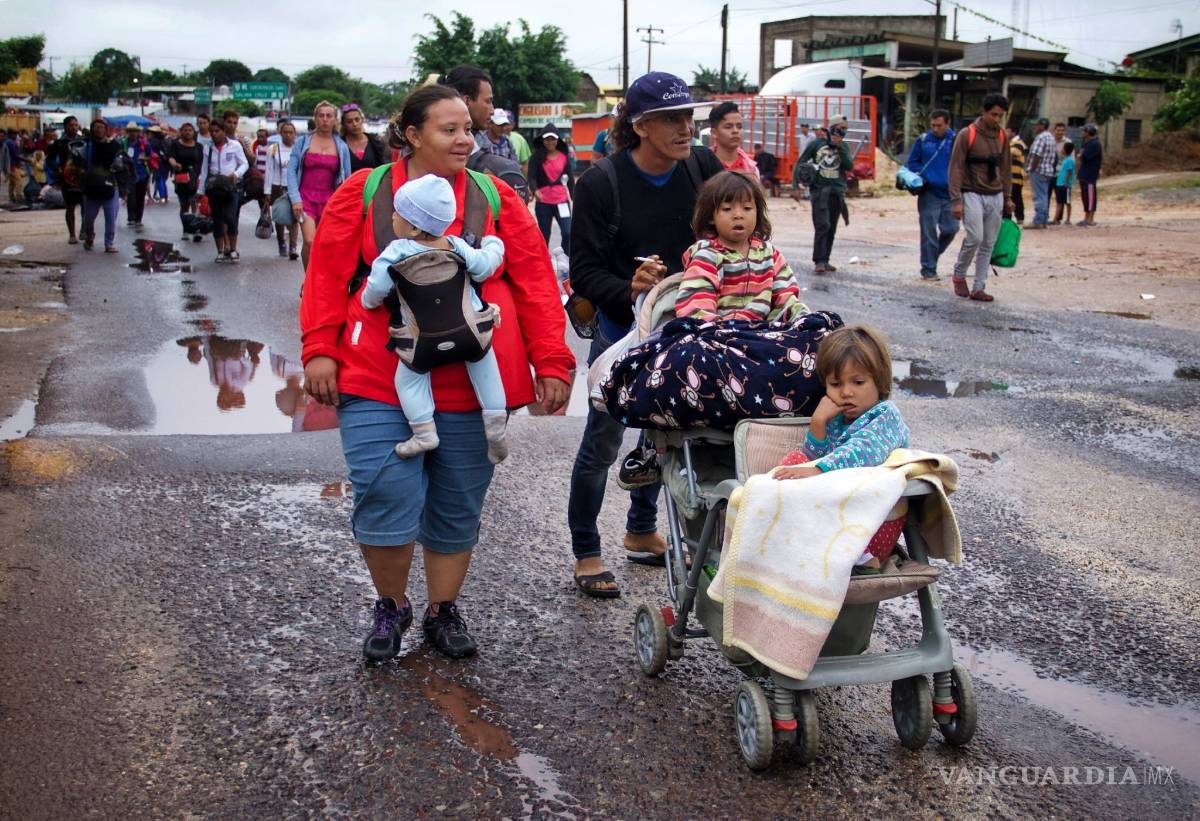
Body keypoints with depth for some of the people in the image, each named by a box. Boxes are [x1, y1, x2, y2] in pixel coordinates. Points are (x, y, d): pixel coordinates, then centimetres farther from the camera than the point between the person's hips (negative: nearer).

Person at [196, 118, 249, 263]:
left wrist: (236, 174, -15)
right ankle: (221, 251, 14)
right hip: (213, 188, 3)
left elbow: (244, 164, 4)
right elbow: (204, 171, 14)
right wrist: (201, 190, 10)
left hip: (231, 186, -3)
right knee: (217, 221, 4)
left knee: (230, 218, -15)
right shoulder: (208, 149, 11)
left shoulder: (235, 145, 2)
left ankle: (233, 250, -2)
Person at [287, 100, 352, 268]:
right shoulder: (303, 142, 4)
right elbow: (291, 170, 1)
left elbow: (347, 179, 10)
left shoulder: (342, 147, 7)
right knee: (310, 242, -17)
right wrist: (295, 199, -8)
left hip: (330, 201, 2)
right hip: (306, 198, -2)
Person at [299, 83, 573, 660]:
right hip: (378, 385, -1)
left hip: (470, 389, 2)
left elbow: (535, 283, 3)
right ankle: (390, 607, 20)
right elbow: (328, 278, 3)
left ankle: (443, 612, 31)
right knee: (385, 498, -7)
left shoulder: (497, 199, 5)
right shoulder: (362, 194, 3)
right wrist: (319, 350, -5)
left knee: (458, 506, 11)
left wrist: (551, 363, -3)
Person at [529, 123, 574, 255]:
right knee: (544, 235, 10)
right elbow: (531, 177, -10)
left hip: (562, 200, 1)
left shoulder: (563, 156, 3)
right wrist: (535, 190, -30)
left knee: (568, 232, -10)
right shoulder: (536, 157, -2)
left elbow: (570, 178, 9)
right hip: (543, 202, -1)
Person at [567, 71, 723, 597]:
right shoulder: (601, 182, -17)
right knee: (603, 444, 1)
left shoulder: (703, 167, -6)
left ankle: (642, 532, 38)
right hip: (622, 331, -5)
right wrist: (627, 290, -34)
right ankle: (585, 554, 17)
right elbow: (584, 272, -17)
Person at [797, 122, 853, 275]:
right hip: (819, 189, -3)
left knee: (831, 229, 7)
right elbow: (800, 162, 6)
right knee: (822, 225, -16)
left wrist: (840, 147, -10)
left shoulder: (844, 147, 11)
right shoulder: (817, 143, 4)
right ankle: (819, 262, -16)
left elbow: (849, 166, -4)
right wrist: (795, 183, -2)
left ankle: (825, 260, 16)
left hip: (837, 191, 4)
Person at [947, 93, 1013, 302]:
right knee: (975, 238, -17)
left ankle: (978, 288, 9)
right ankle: (959, 274, 8)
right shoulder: (967, 135, -8)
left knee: (989, 244, 3)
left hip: (995, 197, 5)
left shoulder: (1001, 135, 9)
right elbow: (956, 168, -9)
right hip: (973, 195, -5)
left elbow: (1005, 168, 17)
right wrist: (956, 200, -15)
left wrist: (1008, 197, 14)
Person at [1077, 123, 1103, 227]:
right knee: (1084, 196, 13)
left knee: (1090, 197, -7)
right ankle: (1086, 218, 20)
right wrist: (1082, 155, -1)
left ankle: (1091, 219, -5)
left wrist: (1081, 154, -2)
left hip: (1090, 175, -10)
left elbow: (1085, 157, -21)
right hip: (1084, 174, 10)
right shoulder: (1088, 143, 17)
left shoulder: (1095, 144, -15)